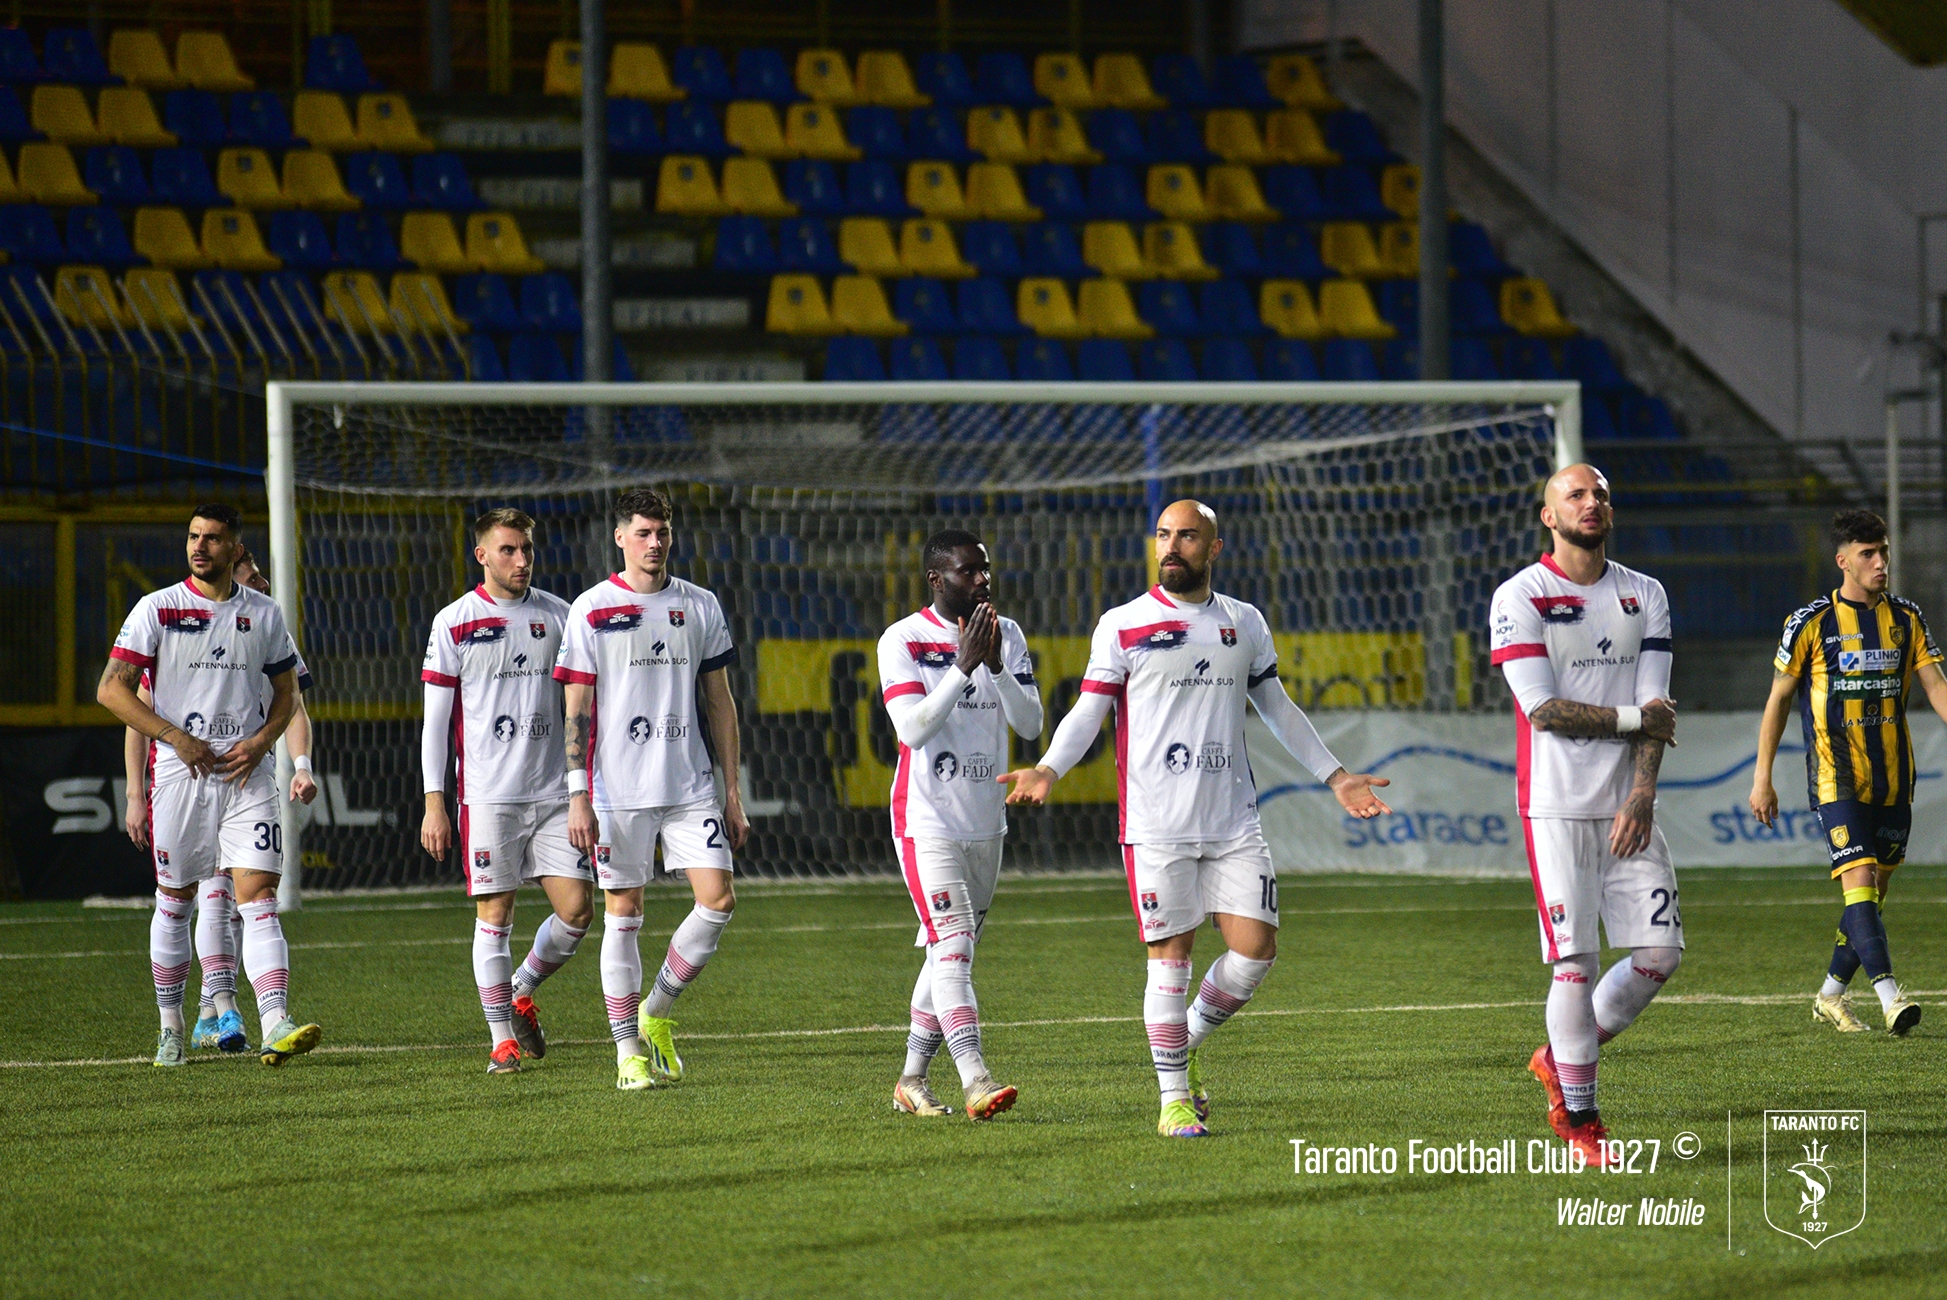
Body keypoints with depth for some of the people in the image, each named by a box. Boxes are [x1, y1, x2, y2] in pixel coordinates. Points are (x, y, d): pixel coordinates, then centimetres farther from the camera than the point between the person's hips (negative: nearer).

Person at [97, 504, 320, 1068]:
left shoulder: (264, 614, 8)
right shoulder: (158, 609, -1)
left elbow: (286, 694, 17)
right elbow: (112, 690, -4)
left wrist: (260, 742, -3)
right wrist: (177, 738, -12)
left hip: (247, 772, 1)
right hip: (179, 770, -1)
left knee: (259, 901, -11)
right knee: (174, 903, 7)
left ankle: (275, 1027, -21)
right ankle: (171, 1028, 22)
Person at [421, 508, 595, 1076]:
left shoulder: (558, 615, 8)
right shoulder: (454, 623, -1)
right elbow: (435, 719, 1)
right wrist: (434, 803, -5)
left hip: (553, 790, 3)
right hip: (487, 794, -3)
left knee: (576, 909, -2)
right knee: (494, 914, -3)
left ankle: (522, 993, 24)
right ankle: (502, 1038, 7)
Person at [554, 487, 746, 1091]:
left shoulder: (699, 606, 9)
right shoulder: (591, 611, -1)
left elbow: (719, 702, 14)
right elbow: (577, 711, -2)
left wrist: (733, 791, 10)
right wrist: (578, 797, -9)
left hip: (691, 785, 3)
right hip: (619, 788, -3)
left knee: (718, 900, -6)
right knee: (623, 913, 0)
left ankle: (656, 1014, 13)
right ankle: (629, 1051, 7)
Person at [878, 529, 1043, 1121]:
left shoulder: (1007, 635, 6)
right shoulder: (903, 640, -8)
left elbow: (1031, 724, -2)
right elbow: (913, 728, -18)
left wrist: (997, 667, -17)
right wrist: (964, 666, -24)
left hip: (985, 822, 6)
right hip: (927, 822, -6)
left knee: (948, 951, 12)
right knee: (954, 946, -17)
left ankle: (912, 1078, 23)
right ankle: (975, 1081, -27)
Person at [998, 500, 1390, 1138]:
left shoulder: (1245, 623, 12)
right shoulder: (1123, 625, 1)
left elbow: (1277, 708, 22)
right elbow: (1089, 710, -2)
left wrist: (1335, 775, 22)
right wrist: (1047, 769, -18)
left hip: (1234, 822, 4)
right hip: (1157, 825, -3)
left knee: (1255, 950, -3)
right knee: (1170, 959, -3)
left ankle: (1189, 1042, 23)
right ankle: (1174, 1097, 8)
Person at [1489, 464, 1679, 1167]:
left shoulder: (1645, 596, 11)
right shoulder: (1520, 598, -3)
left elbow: (1656, 708, 4)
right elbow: (1542, 710, -11)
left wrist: (1641, 797, -9)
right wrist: (1635, 719, -6)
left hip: (1627, 810, 5)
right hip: (1558, 807, -5)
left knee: (1659, 952, -1)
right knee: (1577, 963, -7)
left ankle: (1562, 1056, 21)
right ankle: (1579, 1118, 4)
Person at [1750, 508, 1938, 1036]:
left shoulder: (1906, 619, 8)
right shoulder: (1811, 623, -3)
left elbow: (1935, 686, 3)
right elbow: (1778, 700, 3)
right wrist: (1762, 779, 1)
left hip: (1893, 781, 5)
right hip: (1838, 779, -5)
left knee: (1875, 891, 9)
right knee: (1859, 881, -18)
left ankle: (1831, 994, 25)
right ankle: (1890, 996, -26)